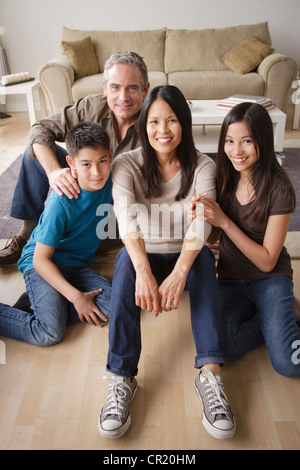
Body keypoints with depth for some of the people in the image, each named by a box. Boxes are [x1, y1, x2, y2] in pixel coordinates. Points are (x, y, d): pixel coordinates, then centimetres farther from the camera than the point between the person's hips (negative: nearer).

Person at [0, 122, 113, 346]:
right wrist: (76, 296, -24)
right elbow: (41, 259, -21)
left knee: (112, 304, -18)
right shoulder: (61, 203, -25)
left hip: (77, 265, 7)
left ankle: (37, 306, -8)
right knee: (50, 334, -23)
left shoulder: (109, 180, -9)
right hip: (43, 264, -6)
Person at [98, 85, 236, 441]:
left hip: (186, 258, 1)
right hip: (143, 256, 0)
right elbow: (126, 217, -27)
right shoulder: (126, 164, -8)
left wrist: (179, 271, -42)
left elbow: (200, 224, -23)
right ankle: (122, 379, -32)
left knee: (205, 258, -34)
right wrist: (144, 271, -46)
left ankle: (209, 374, -38)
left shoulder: (202, 166, -7)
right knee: (126, 261, -34)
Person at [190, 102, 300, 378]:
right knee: (222, 346, -23)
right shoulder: (224, 178, -3)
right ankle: (271, 317, 3)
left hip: (270, 279, -3)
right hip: (230, 278, 3)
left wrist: (224, 222, -24)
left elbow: (267, 261, -16)